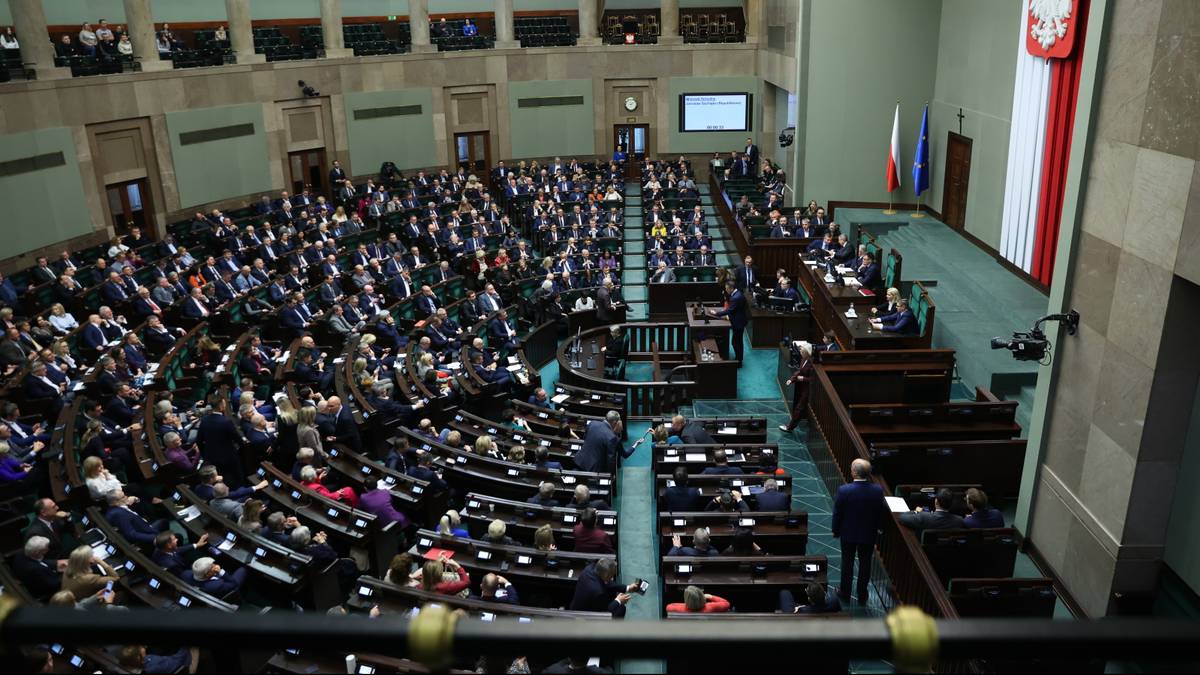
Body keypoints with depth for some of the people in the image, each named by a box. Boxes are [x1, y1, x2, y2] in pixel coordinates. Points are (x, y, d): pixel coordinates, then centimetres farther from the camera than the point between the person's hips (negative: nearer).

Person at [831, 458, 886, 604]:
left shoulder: (843, 490, -25)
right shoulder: (878, 490, -17)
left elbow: (837, 513, -14)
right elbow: (882, 512, -4)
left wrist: (835, 530, 2)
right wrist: (876, 528, 13)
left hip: (848, 533, -1)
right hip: (869, 534, 2)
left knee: (847, 563, 15)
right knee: (865, 564, 17)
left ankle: (845, 594, 29)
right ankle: (862, 596, 30)